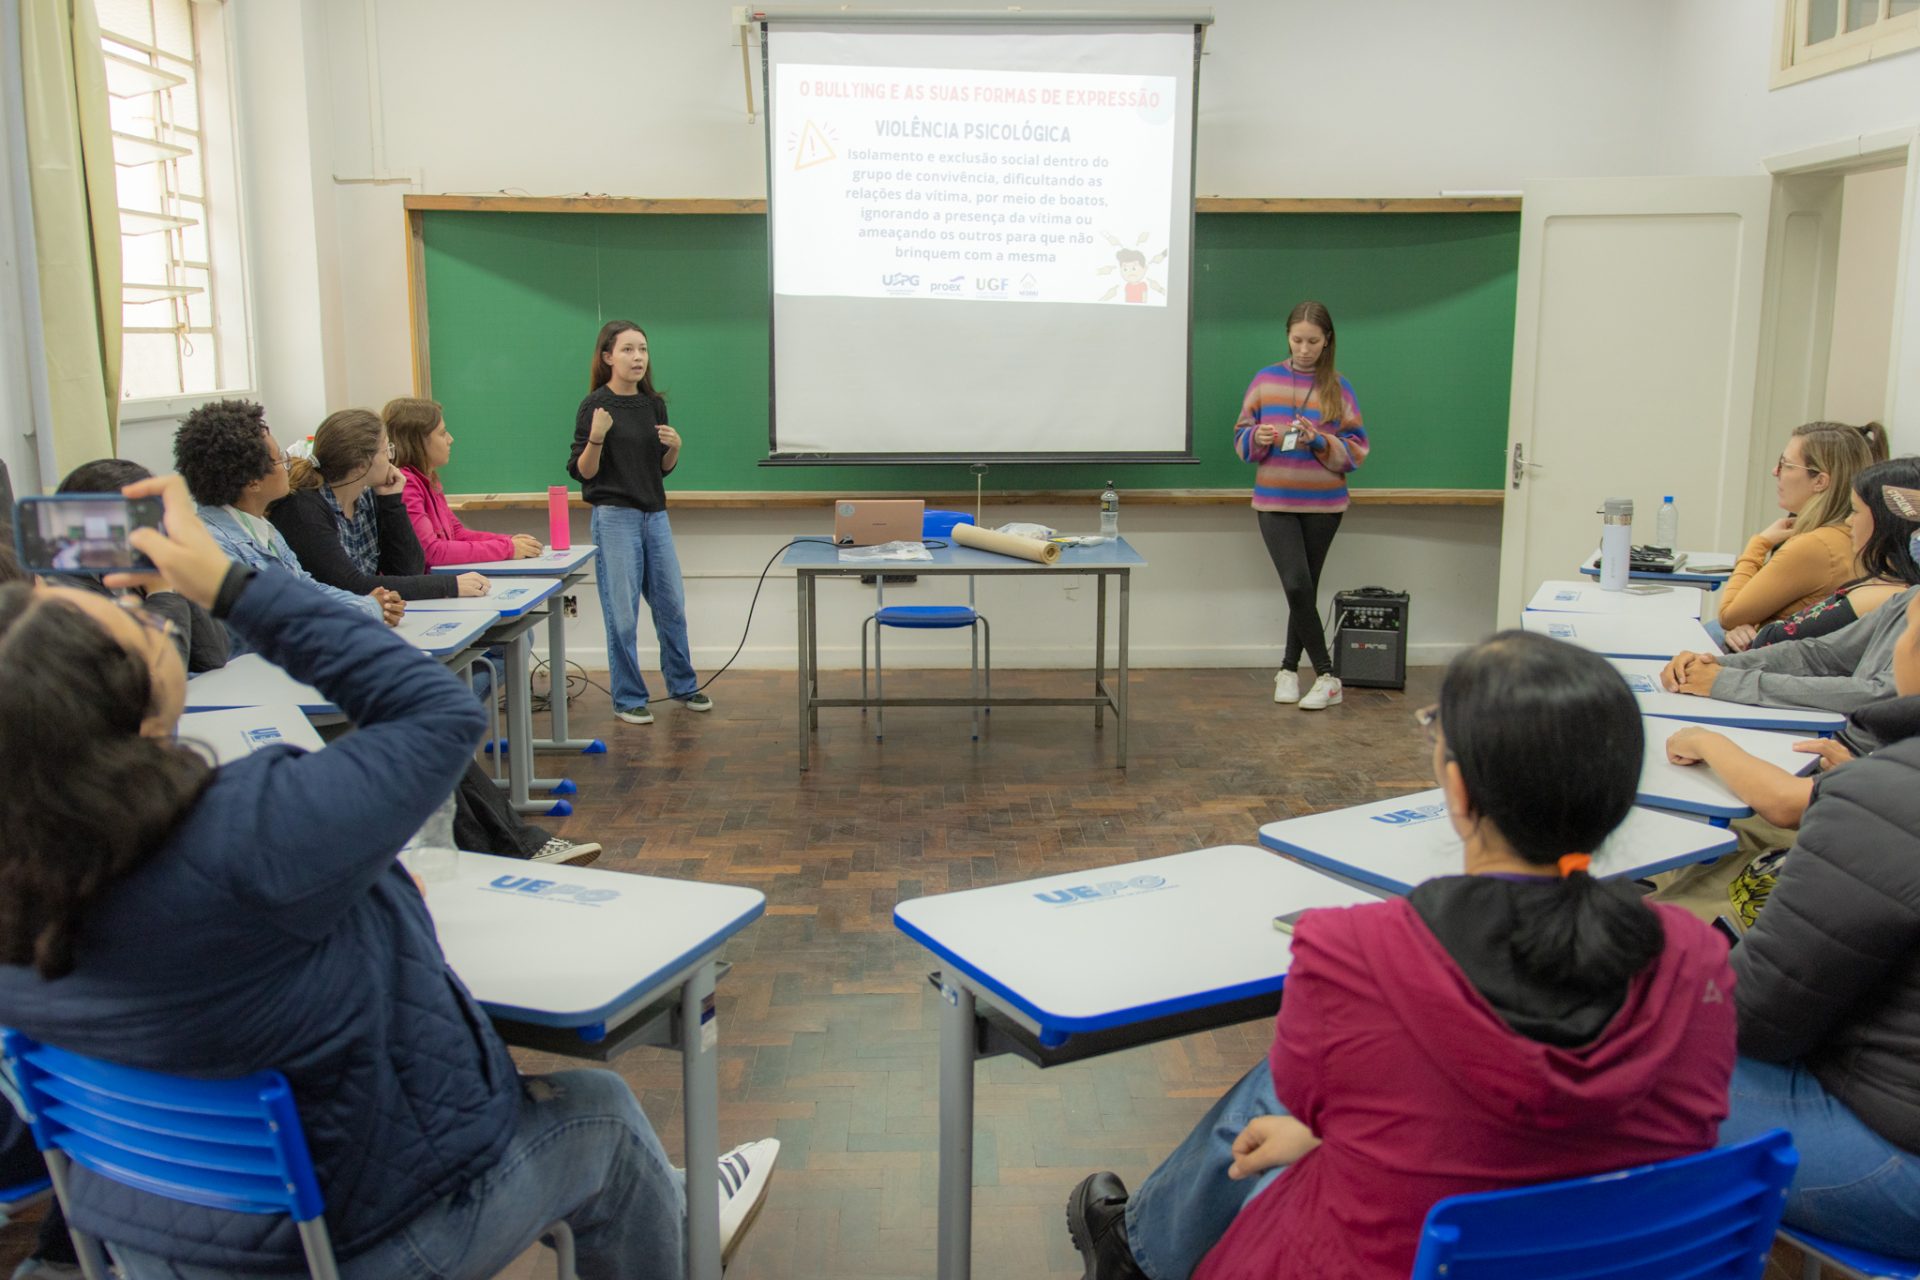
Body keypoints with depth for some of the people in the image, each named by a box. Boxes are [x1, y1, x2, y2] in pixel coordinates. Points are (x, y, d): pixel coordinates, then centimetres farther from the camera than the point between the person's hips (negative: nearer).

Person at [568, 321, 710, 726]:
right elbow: (582, 471, -8)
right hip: (615, 517, -5)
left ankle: (683, 685, 27)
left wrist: (674, 447, -5)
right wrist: (596, 437, -24)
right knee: (622, 613, 1)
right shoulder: (595, 405, -8)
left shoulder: (653, 404, 8)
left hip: (655, 514, 5)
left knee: (671, 605, 11)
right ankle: (628, 699, 13)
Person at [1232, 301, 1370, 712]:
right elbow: (1241, 437, 8)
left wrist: (1320, 441, -17)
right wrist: (1258, 438, -13)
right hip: (1275, 503, 0)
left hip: (1323, 504, 0)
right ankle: (1326, 675, 1)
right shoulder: (1266, 380, 3)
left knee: (1306, 588, 7)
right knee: (1297, 586, -11)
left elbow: (1356, 449, 0)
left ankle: (1289, 669, 22)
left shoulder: (1338, 387, 0)